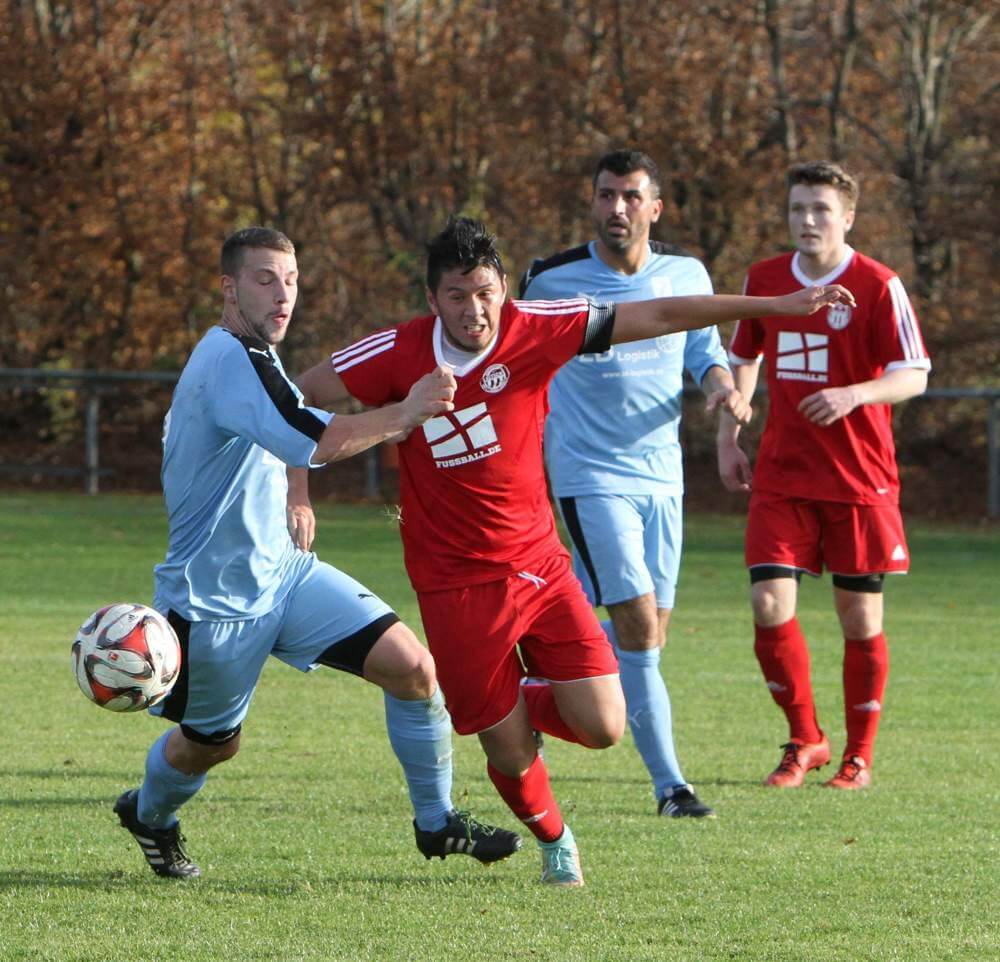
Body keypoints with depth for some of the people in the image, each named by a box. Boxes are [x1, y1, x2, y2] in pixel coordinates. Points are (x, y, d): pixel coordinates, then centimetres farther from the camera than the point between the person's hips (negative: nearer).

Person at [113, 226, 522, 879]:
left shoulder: (251, 358, 9)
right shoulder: (229, 359, -24)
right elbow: (312, 441, -37)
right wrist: (404, 414, -38)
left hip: (282, 571, 8)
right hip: (215, 598, -8)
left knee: (413, 667, -7)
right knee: (212, 743, 11)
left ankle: (437, 823, 7)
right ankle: (148, 815, 44)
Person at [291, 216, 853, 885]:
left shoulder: (533, 330, -10)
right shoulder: (398, 354, -13)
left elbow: (656, 318, -6)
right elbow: (300, 398, -2)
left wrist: (778, 306, -6)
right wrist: (297, 486, -11)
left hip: (540, 565, 2)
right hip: (456, 584, -2)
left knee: (602, 728, -8)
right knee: (511, 754, 1)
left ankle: (528, 703, 26)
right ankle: (555, 843, 34)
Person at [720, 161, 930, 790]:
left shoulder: (878, 286, -7)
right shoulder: (764, 281, 6)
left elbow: (913, 376, -10)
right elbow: (743, 360, 20)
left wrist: (855, 394, -28)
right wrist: (729, 440, 14)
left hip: (862, 478, -3)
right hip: (781, 474, 3)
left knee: (860, 617, 1)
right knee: (770, 607, -9)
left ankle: (859, 756, 16)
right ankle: (805, 739, 10)